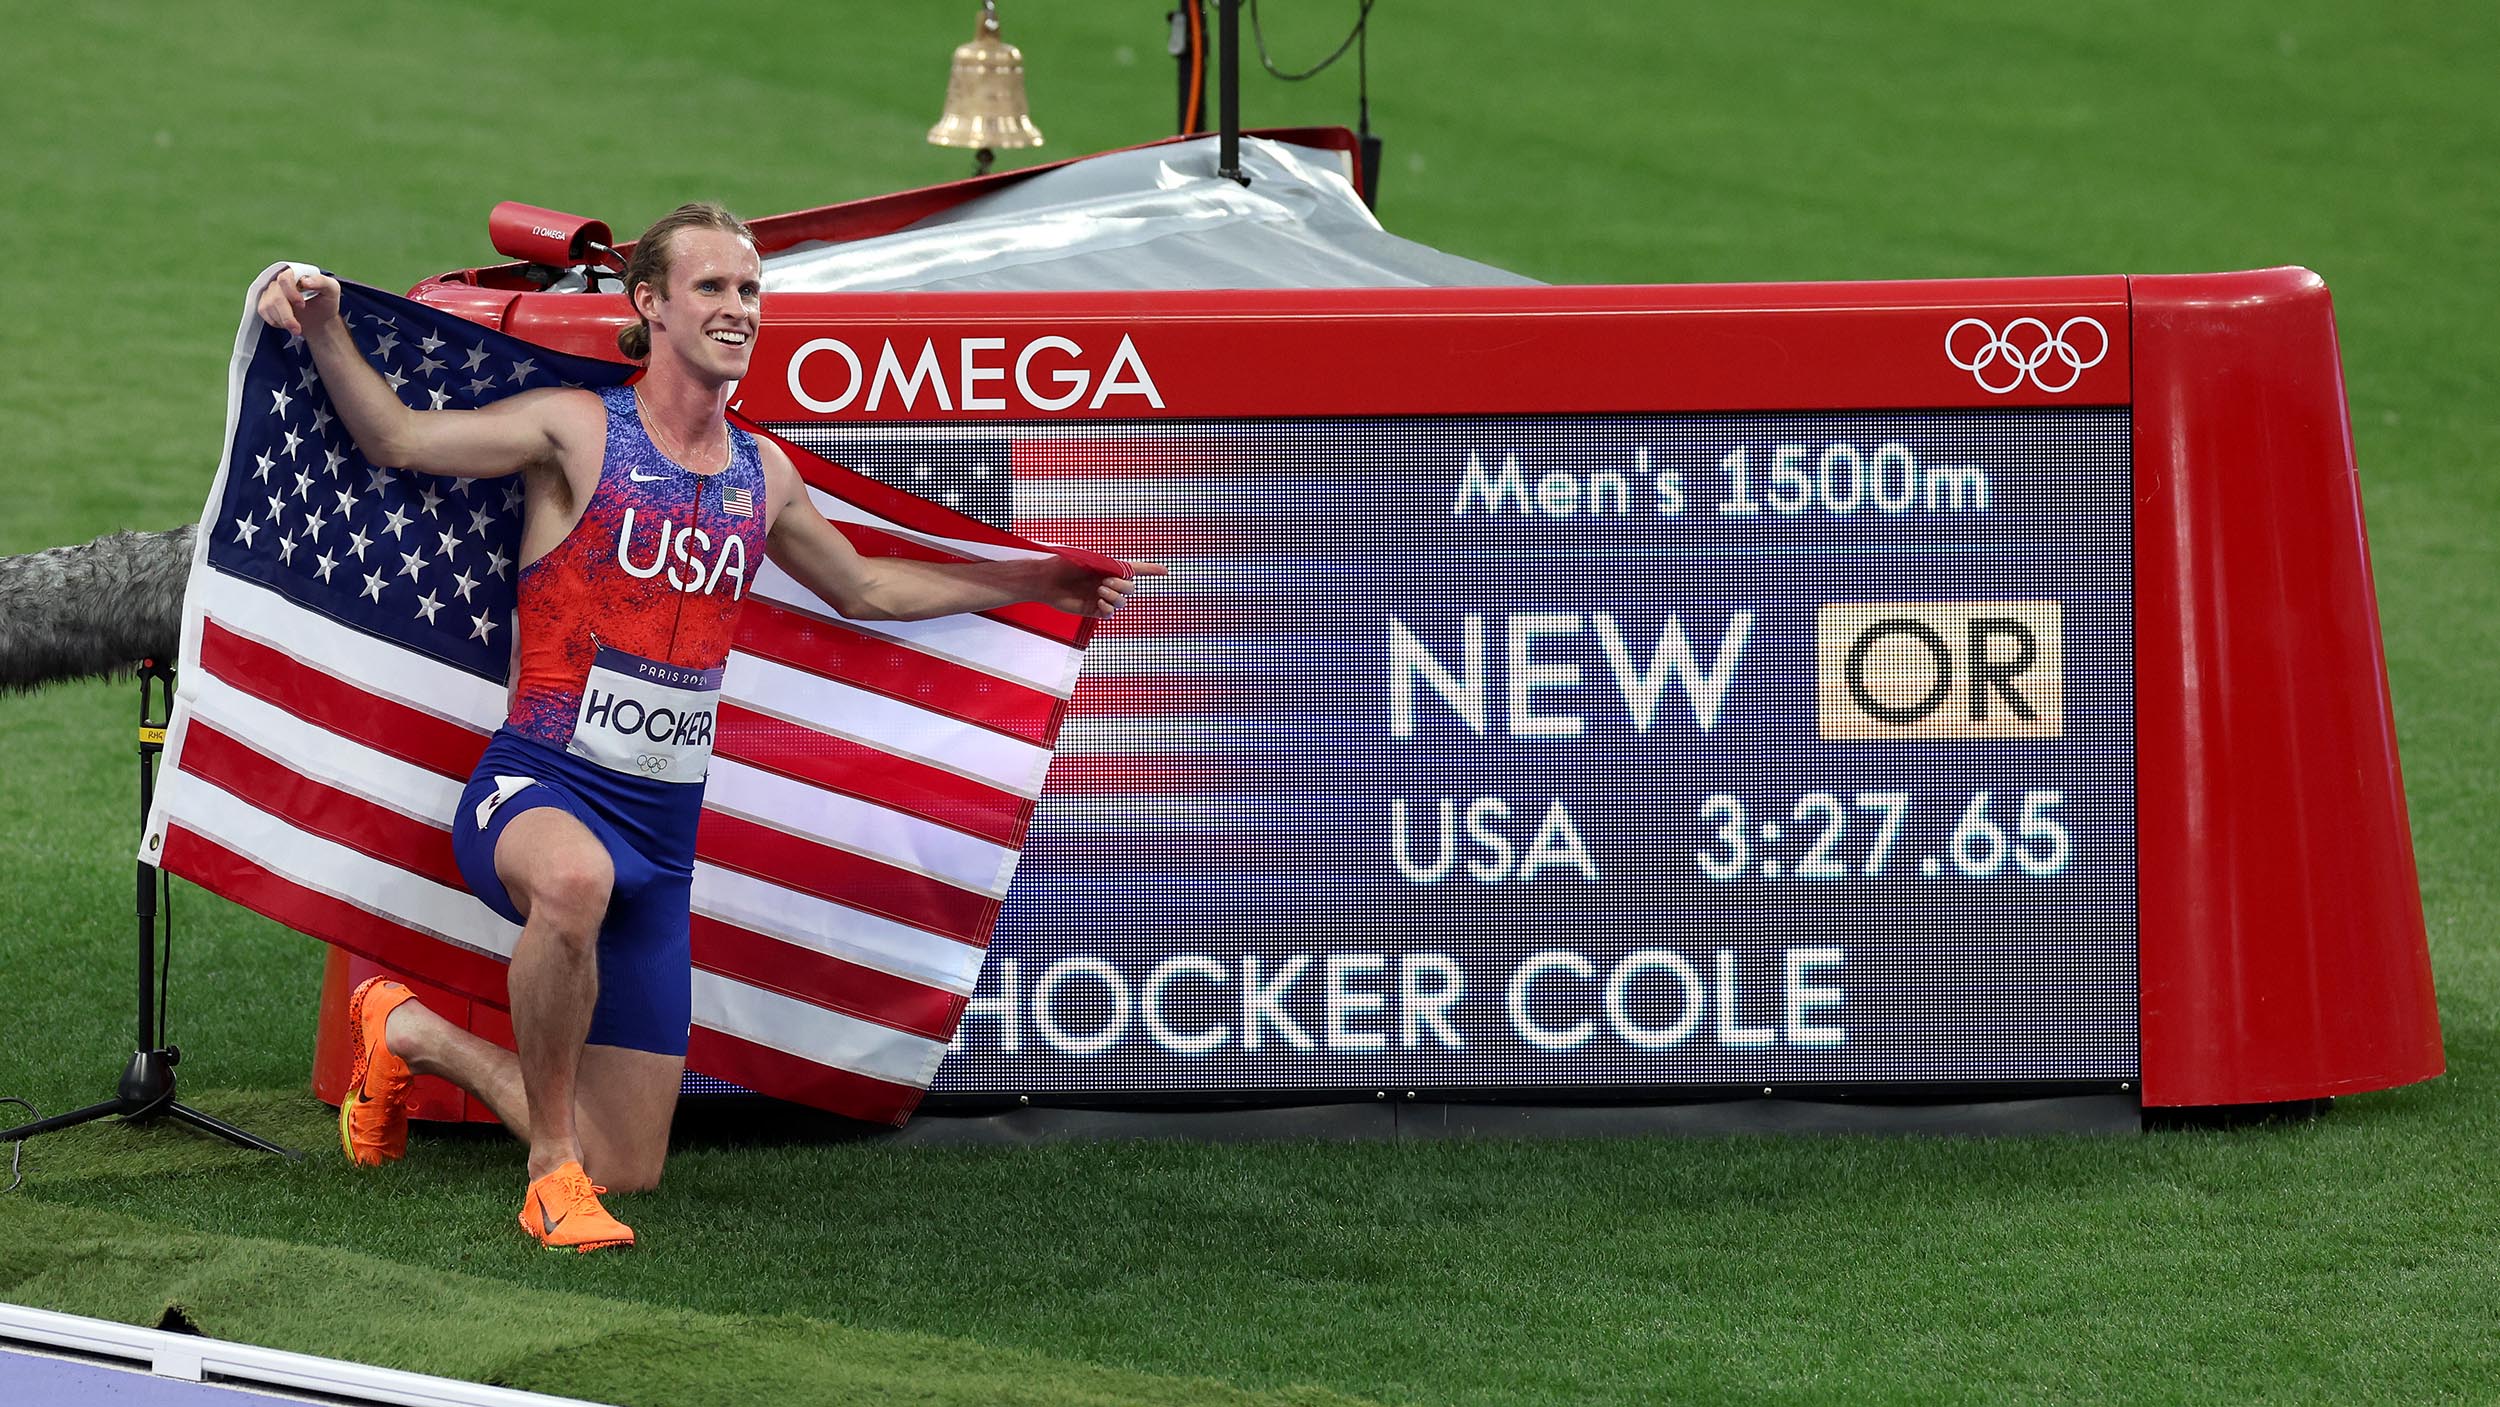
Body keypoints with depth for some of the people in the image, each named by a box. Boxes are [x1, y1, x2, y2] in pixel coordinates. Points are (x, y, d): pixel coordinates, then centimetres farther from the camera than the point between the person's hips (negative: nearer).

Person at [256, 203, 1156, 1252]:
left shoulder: (763, 475, 12)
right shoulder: (581, 430, -3)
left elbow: (868, 590, 30)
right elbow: (397, 439, -6)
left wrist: (1040, 583, 34)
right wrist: (325, 332, -23)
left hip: (663, 825, 5)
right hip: (538, 787, -5)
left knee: (626, 1172, 4)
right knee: (575, 878, -46)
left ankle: (413, 1033, 31)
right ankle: (551, 1164, -24)